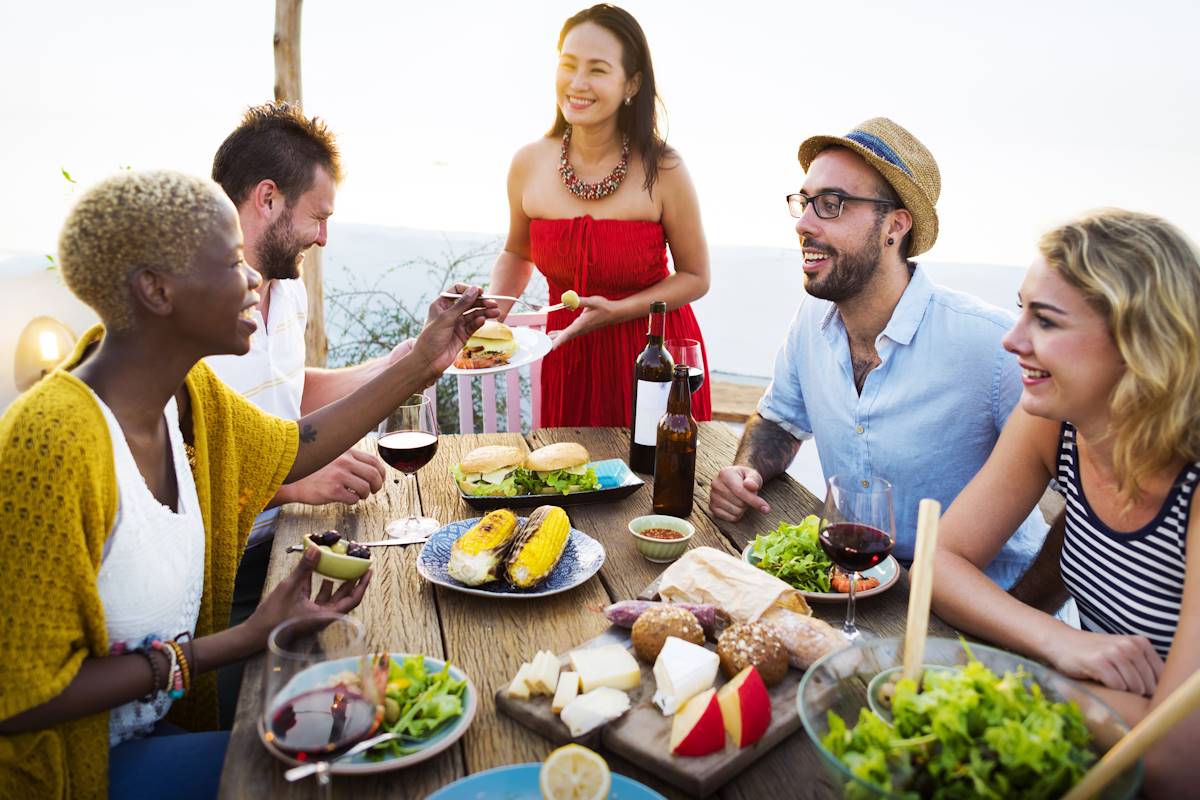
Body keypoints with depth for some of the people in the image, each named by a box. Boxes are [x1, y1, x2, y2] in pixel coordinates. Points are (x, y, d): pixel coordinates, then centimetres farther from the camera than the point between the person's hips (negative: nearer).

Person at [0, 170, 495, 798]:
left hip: (163, 718, 7)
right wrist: (247, 639, -25)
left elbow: (292, 447, 13)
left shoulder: (187, 392, -6)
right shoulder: (52, 445, -32)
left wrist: (423, 363, 11)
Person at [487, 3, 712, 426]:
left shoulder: (662, 169, -16)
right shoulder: (528, 164, -6)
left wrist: (616, 311, -19)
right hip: (570, 356, 3)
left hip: (655, 356, -2)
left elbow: (695, 276, -7)